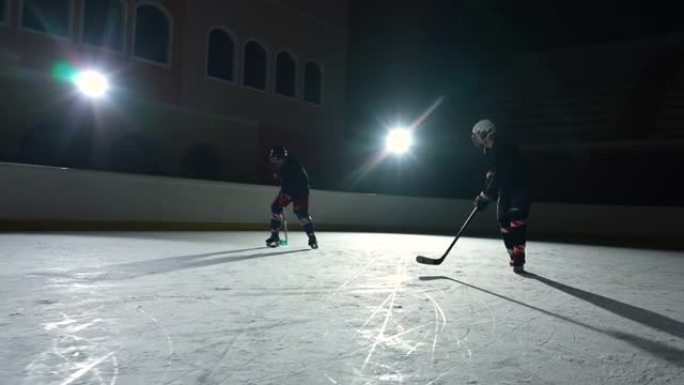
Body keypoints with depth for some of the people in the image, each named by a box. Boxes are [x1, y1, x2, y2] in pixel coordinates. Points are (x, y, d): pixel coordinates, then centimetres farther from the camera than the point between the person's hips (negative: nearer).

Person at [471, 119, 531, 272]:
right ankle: (513, 254, 12)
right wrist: (484, 195, 8)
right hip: (505, 189, 9)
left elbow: (498, 177, -28)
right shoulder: (489, 151, 6)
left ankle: (519, 258, -19)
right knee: (503, 220, 3)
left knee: (517, 218, -20)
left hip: (519, 187, -9)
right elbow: (492, 174, 15)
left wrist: (485, 197, -25)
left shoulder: (503, 148, -24)